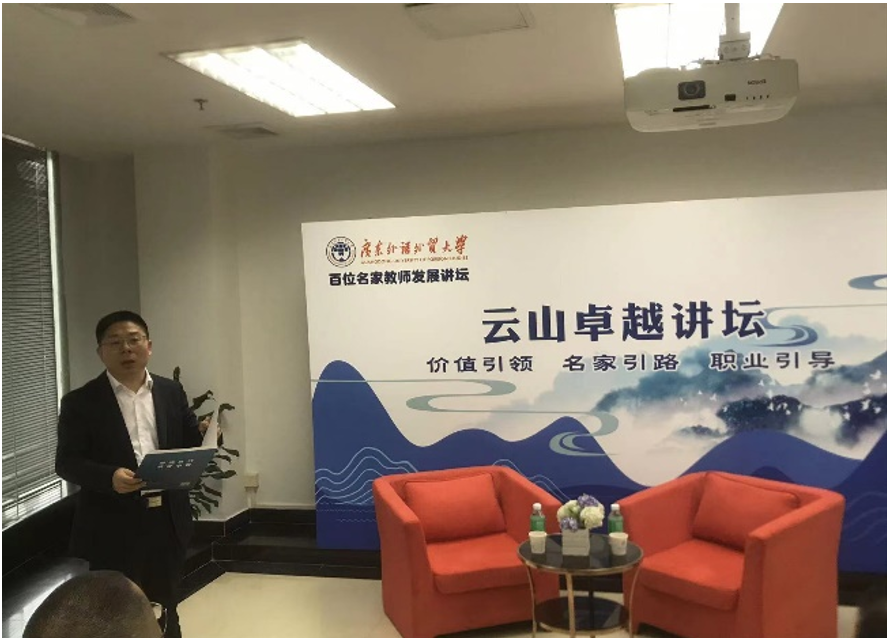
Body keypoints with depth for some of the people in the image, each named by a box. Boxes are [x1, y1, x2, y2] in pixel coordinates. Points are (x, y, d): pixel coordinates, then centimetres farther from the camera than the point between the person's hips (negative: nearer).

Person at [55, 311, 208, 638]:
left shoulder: (172, 392, 7)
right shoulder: (81, 402, -4)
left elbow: (188, 445, 9)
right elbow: (67, 462, -8)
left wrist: (203, 436, -14)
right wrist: (108, 477, -25)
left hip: (167, 521, 4)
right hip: (113, 527, -3)